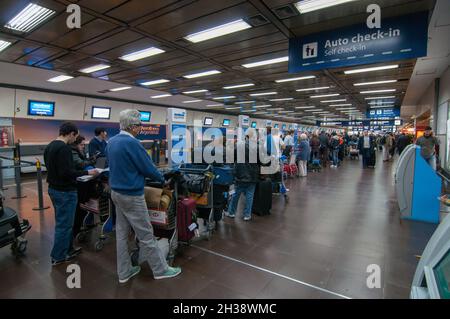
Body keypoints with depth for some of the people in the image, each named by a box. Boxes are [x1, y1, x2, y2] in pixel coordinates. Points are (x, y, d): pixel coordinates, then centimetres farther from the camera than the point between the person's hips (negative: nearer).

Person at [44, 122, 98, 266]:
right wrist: (87, 172, -18)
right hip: (65, 191, -10)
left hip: (53, 189, 10)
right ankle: (58, 257, 15)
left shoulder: (50, 146, 10)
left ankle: (68, 249, 32)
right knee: (64, 224, 3)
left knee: (63, 222, 19)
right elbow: (66, 172, -28)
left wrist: (78, 173, 21)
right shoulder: (64, 148, -22)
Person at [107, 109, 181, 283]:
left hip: (116, 192, 9)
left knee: (121, 232, 15)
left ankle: (124, 272, 27)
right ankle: (160, 269, 17)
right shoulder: (132, 143, -21)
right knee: (146, 234, 2)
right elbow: (148, 168, -17)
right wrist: (161, 178, 0)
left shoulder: (111, 142, 7)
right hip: (132, 195, -9)